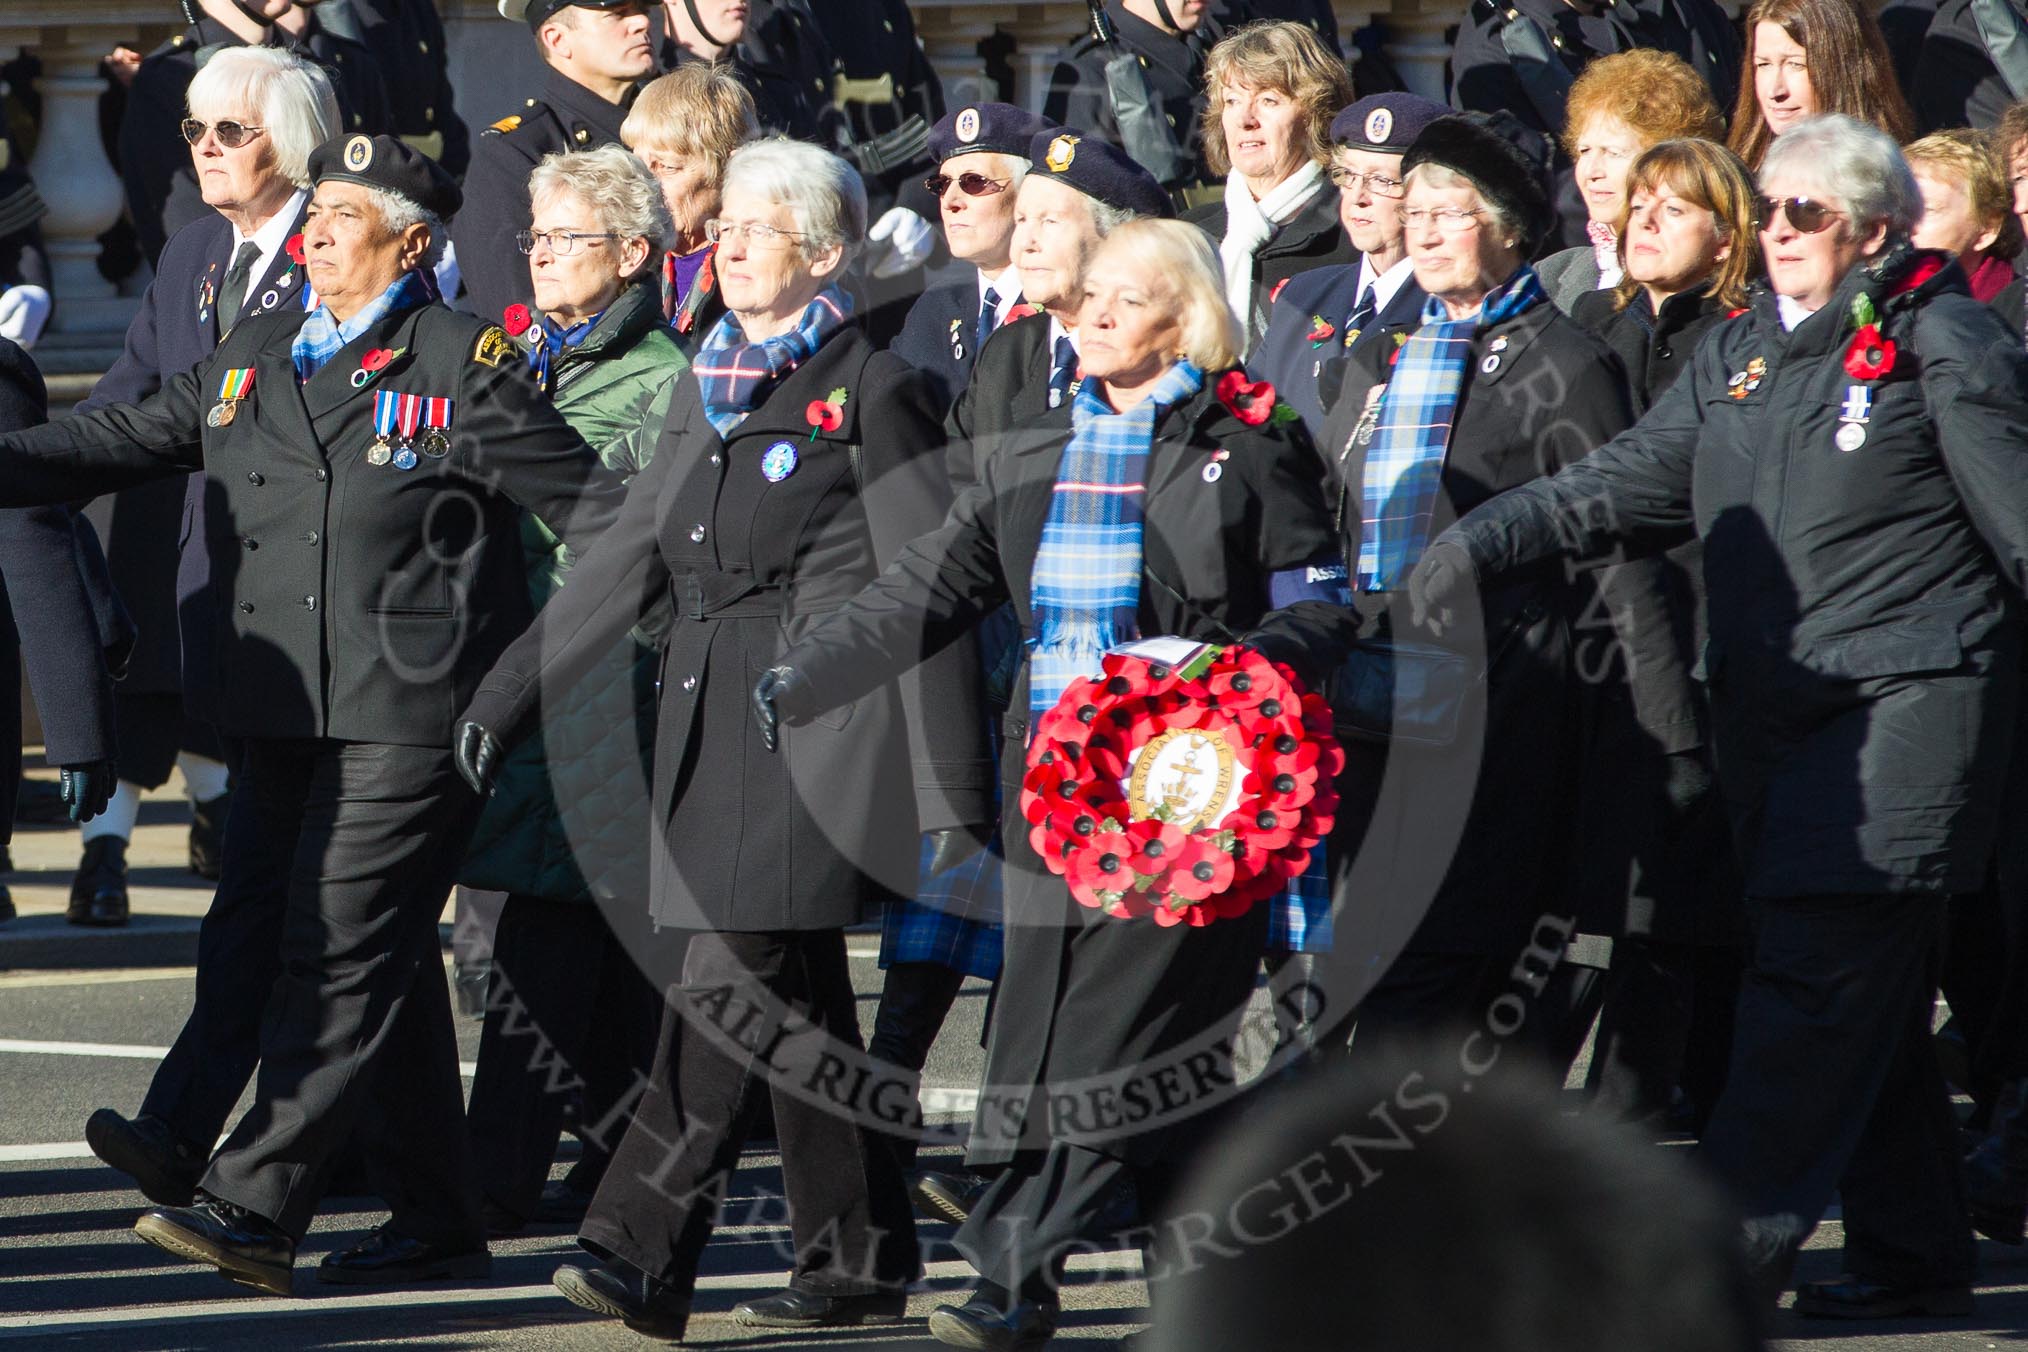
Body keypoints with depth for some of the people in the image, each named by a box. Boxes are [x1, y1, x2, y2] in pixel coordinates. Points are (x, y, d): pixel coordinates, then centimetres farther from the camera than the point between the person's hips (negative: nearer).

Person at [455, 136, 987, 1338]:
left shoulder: (871, 390, -6)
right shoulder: (710, 391, 16)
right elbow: (630, 560, 19)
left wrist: (954, 795, -12)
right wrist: (508, 694, 15)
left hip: (819, 730, -8)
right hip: (715, 730, 8)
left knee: (731, 981, -14)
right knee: (799, 1001, 9)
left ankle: (646, 1250, -18)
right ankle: (862, 1264, 15)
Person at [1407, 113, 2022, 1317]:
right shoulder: (1742, 353, 15)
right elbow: (1631, 485, 12)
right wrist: (1488, 542, 0)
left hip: (1905, 704, -7)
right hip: (1773, 708, 7)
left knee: (1818, 972, -12)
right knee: (1872, 994, 10)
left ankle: (1737, 1242, -14)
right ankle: (1913, 1251, 17)